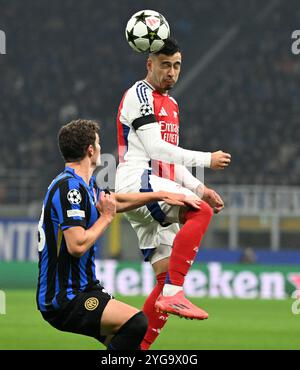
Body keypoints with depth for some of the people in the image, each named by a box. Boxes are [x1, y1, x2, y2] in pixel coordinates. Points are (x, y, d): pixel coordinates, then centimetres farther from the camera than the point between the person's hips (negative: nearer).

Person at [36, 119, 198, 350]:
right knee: (136, 322, -23)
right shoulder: (69, 188, -18)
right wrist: (106, 217, -12)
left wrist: (162, 195, 33)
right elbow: (77, 246, -26)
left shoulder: (84, 186, 13)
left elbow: (117, 201, 33)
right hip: (64, 300, -10)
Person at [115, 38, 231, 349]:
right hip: (136, 181, -9)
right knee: (200, 212, -30)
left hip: (153, 192, 9)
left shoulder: (171, 105, 26)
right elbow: (155, 148, -14)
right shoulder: (140, 95, -3)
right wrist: (207, 159, -13)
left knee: (168, 278, 1)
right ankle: (173, 294, -36)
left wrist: (199, 188, 15)